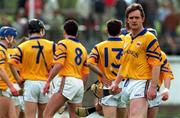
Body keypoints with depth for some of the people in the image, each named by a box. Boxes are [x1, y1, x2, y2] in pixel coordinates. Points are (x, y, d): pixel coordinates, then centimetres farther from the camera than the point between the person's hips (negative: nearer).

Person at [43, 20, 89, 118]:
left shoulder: (63, 44, -1)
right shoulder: (82, 48, 21)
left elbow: (58, 65, -14)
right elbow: (85, 73, 19)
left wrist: (48, 81, -13)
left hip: (66, 81, -7)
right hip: (79, 84, 7)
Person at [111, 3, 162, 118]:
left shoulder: (149, 38, -9)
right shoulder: (127, 38, 17)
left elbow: (156, 65, -14)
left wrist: (153, 87, -20)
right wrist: (116, 83, 25)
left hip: (141, 82, -9)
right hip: (127, 83, 9)